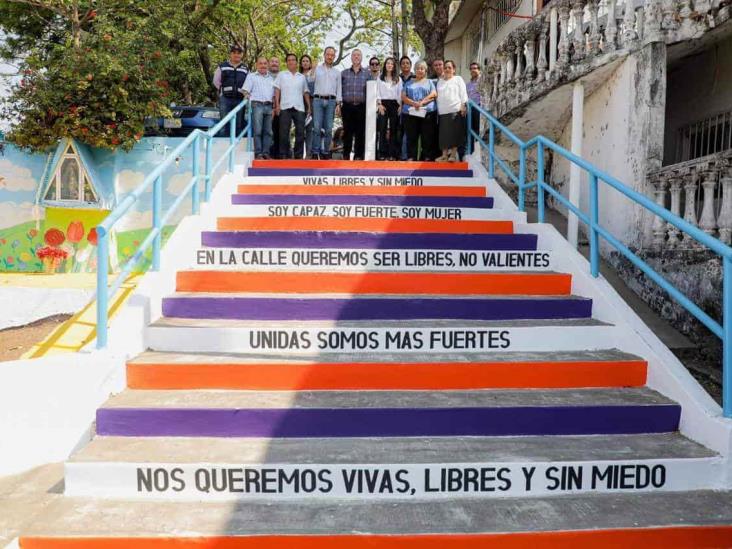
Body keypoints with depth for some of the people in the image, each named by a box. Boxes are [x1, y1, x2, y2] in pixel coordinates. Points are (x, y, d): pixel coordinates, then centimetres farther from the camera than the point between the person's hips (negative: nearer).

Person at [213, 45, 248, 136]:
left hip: (240, 99, 1)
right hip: (225, 98, -1)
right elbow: (216, 81, 13)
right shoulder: (222, 67, 12)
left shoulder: (245, 69, 16)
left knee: (239, 124, 0)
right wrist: (223, 90, 6)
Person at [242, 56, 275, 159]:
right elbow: (246, 91, 5)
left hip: (269, 106, 4)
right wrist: (249, 97, -14)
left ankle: (266, 153, 3)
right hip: (257, 105, -4)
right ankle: (258, 153, -11)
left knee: (268, 131, 0)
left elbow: (274, 94, 21)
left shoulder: (271, 78, 24)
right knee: (257, 131, -10)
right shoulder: (251, 76, 13)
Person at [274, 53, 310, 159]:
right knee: (284, 132, -4)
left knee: (300, 132, -3)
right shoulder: (281, 75, 13)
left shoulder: (302, 77, 19)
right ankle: (284, 154, 1)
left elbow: (306, 93, 19)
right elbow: (277, 90, 7)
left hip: (299, 107, 2)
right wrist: (277, 104, -5)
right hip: (285, 107, -2)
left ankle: (298, 154, 3)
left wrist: (309, 106, 10)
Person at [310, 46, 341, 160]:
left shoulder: (337, 72, 17)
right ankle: (315, 152, -9)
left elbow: (339, 89, 13)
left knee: (329, 128, -2)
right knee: (317, 127, -10)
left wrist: (338, 103, 4)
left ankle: (325, 152, 3)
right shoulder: (316, 69, 12)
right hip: (318, 100, -2)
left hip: (331, 101, 2)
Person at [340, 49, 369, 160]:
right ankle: (346, 155, 8)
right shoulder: (344, 73, 10)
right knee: (347, 132, 2)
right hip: (347, 106, 0)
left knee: (360, 132, 0)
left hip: (361, 107, 0)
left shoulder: (367, 74, 8)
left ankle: (358, 155, 5)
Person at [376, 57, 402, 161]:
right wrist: (379, 104, -7)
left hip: (394, 104, 1)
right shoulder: (380, 78, 9)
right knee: (382, 129, -4)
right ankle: (382, 154, -2)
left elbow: (400, 93, 6)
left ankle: (392, 154, 3)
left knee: (393, 129, 1)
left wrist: (400, 105, -4)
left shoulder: (398, 78, 10)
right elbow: (377, 92, 5)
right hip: (383, 104, 0)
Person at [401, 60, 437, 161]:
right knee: (411, 136, -1)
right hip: (410, 112, 1)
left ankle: (427, 156, 3)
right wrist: (413, 103, -13)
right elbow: (403, 97, 5)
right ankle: (411, 156, 3)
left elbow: (434, 94, 0)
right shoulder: (409, 83, 17)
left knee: (427, 136, -2)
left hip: (427, 112, -1)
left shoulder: (429, 82, 15)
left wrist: (422, 102, -14)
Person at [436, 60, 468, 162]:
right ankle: (444, 155, 5)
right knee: (444, 134, 1)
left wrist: (463, 106, -10)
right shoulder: (440, 81, 19)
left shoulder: (458, 79, 6)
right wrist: (438, 109, 12)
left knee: (455, 133, -3)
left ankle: (453, 155, 1)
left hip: (455, 110, -4)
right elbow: (438, 96, 19)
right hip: (443, 111, 4)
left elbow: (463, 93, 0)